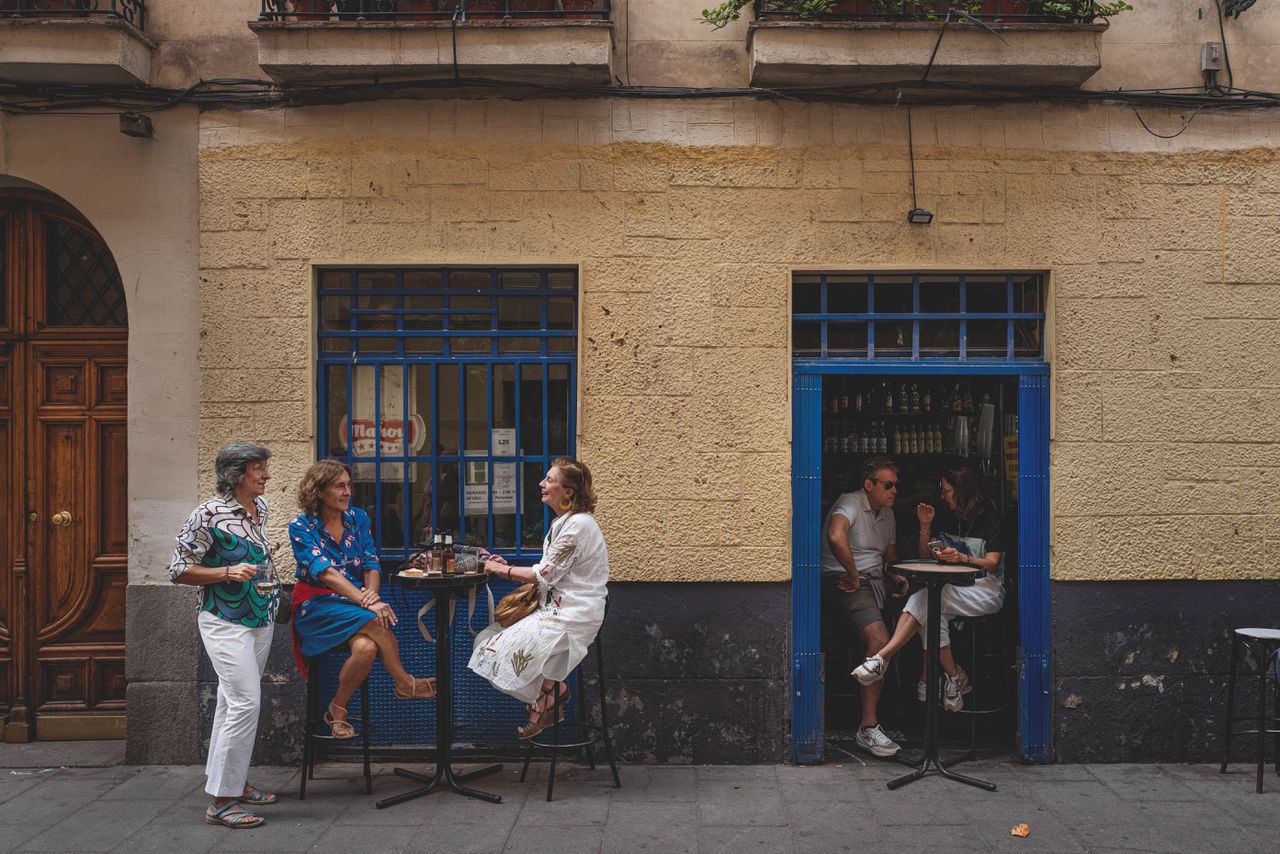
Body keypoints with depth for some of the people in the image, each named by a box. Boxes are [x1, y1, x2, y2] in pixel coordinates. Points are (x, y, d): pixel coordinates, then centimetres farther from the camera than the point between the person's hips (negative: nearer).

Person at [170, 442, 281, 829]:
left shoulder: (260, 506, 6)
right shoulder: (209, 514, -16)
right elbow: (179, 569, -12)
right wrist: (227, 572, -22)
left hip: (261, 617, 8)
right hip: (225, 621, -8)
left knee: (233, 702, 17)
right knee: (245, 702, -13)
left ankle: (232, 781, 27)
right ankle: (221, 801, -6)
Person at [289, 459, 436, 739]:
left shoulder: (358, 518, 8)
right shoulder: (301, 527, -6)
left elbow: (372, 565, 4)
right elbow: (326, 573, -19)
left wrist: (372, 594, -20)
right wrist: (366, 602, -31)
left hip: (356, 601, 4)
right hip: (317, 605, -4)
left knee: (367, 648, -31)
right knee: (374, 621, -32)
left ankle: (338, 709, -6)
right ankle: (405, 684, -12)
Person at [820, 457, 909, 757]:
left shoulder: (887, 514, 22)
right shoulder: (850, 503, -6)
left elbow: (890, 557, 31)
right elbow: (836, 537, -27)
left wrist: (897, 576, 8)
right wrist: (854, 576, -18)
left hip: (873, 584, 9)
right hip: (842, 581, -9)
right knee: (879, 639, -29)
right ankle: (868, 727, -27)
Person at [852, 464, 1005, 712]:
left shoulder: (990, 517, -3)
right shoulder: (950, 518, 14)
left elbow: (992, 563, -11)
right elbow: (926, 558, 16)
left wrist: (963, 558, -30)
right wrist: (926, 527, 1)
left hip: (987, 589, -6)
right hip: (955, 587, 6)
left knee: (926, 598, -32)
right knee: (932, 612, -32)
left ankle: (882, 658, -40)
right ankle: (953, 676, -30)